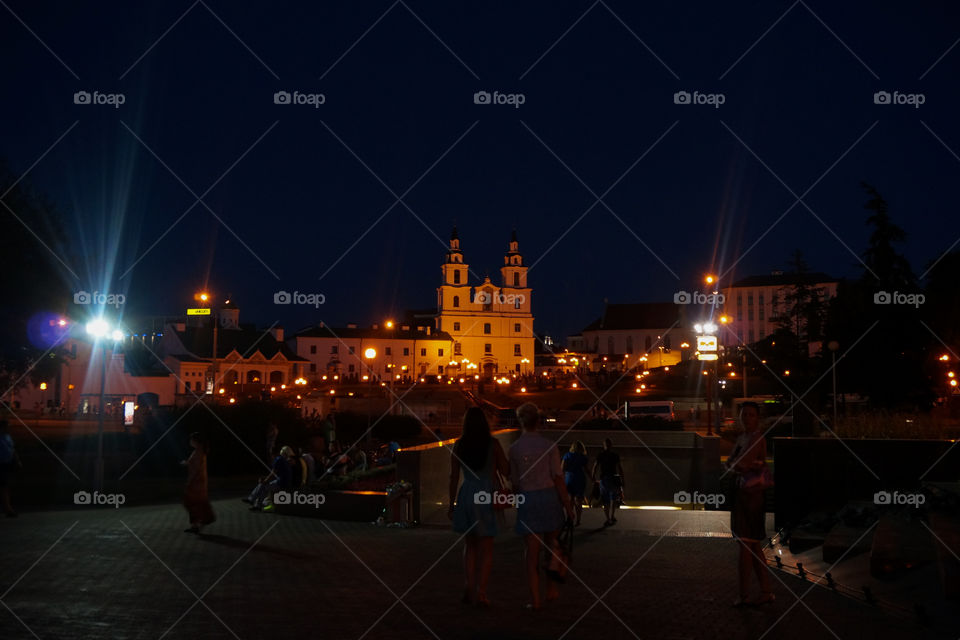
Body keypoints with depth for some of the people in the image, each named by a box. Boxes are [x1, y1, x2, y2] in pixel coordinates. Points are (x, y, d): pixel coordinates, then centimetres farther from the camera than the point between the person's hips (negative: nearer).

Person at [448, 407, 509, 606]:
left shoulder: (458, 446, 1)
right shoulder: (493, 444, -6)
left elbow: (454, 477, 2)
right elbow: (506, 471, -2)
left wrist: (451, 504, 9)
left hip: (466, 496, 2)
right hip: (487, 498, -2)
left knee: (470, 544, 17)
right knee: (486, 547, 5)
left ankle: (468, 588, 8)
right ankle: (481, 591, -4)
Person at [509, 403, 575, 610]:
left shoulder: (514, 448, -2)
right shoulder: (549, 446, -6)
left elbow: (515, 481, 4)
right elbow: (558, 477, -7)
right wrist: (567, 503, -1)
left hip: (526, 499, 0)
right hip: (550, 496, 0)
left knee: (531, 550, 3)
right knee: (552, 545, 20)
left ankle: (535, 599, 0)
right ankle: (552, 587, 18)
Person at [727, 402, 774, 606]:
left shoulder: (757, 438, -14)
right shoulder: (742, 437, 15)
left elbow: (741, 464, -23)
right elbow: (729, 463, 9)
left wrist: (735, 463, -3)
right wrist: (741, 465, -9)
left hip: (752, 493, -10)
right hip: (741, 491, 10)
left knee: (746, 544, -5)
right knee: (754, 545, 12)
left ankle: (744, 595, 1)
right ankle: (766, 592, 18)